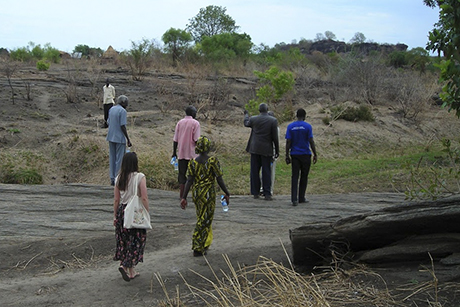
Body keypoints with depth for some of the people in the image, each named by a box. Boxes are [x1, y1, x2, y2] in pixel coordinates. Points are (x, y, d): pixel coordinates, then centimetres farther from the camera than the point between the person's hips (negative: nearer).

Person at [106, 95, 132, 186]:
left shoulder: (111, 109, 10)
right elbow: (122, 126, -17)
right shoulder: (123, 111, -13)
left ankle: (112, 179, 16)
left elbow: (109, 123, 13)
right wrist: (128, 139, -13)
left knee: (112, 158, 12)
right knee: (119, 158, 0)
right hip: (120, 138, -7)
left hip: (111, 137, 7)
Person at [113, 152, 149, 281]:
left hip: (122, 211, 5)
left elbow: (116, 200, 5)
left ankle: (131, 271, 19)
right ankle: (125, 265, -8)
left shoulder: (119, 178, 1)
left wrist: (115, 216, 13)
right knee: (136, 241, 5)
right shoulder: (140, 177, -12)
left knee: (124, 240, 13)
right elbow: (144, 198, -13)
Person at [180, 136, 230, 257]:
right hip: (208, 193, -5)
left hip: (196, 193, 5)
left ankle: (204, 245, 29)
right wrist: (227, 193, 1)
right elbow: (219, 180, -10)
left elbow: (189, 181, -5)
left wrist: (184, 197, -2)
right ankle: (198, 249, 6)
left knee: (201, 218, 19)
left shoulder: (193, 162, -1)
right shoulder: (213, 161, -12)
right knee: (204, 220, 4)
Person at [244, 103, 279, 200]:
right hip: (266, 149, -2)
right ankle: (267, 194, 0)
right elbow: (275, 137, -6)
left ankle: (255, 193, 12)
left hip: (255, 149, 2)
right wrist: (277, 151, 2)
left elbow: (246, 123, 24)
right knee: (266, 172, 2)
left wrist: (246, 115, 44)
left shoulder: (253, 119, 0)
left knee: (255, 171, 8)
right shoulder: (273, 120, -6)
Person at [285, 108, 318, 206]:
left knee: (294, 177, 0)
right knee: (304, 177, 11)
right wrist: (315, 155, -2)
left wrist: (287, 156, 2)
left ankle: (294, 199, -11)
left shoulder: (290, 126, 1)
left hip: (294, 155, 2)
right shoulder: (308, 126, -5)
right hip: (305, 155, -2)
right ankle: (301, 198, 16)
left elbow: (288, 142, -2)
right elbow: (311, 141, -8)